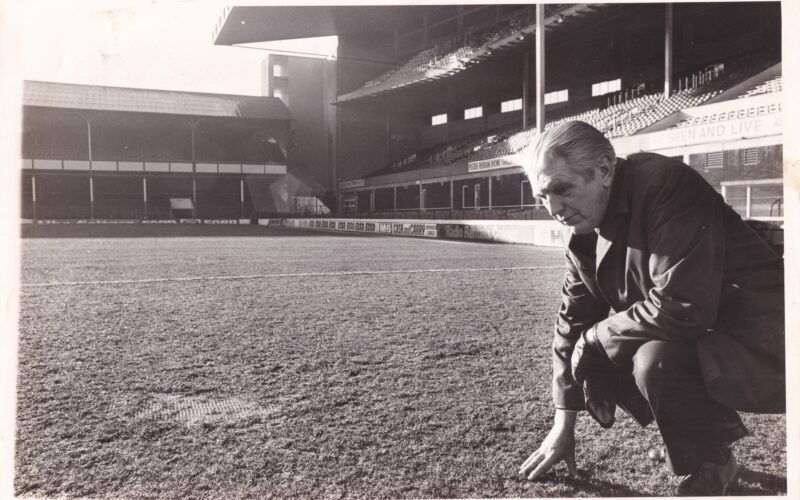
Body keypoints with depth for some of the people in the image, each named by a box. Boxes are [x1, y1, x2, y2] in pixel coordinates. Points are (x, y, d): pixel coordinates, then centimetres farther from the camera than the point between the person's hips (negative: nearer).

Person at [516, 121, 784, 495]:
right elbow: (574, 323, 3)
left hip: (757, 343, -8)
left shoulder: (665, 186, -26)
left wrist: (594, 337, -18)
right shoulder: (586, 231, -1)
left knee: (655, 361, -31)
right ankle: (713, 431, 14)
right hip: (693, 338, 8)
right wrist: (563, 424, 4)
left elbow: (679, 310, -34)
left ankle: (711, 467, -1)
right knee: (591, 358, -3)